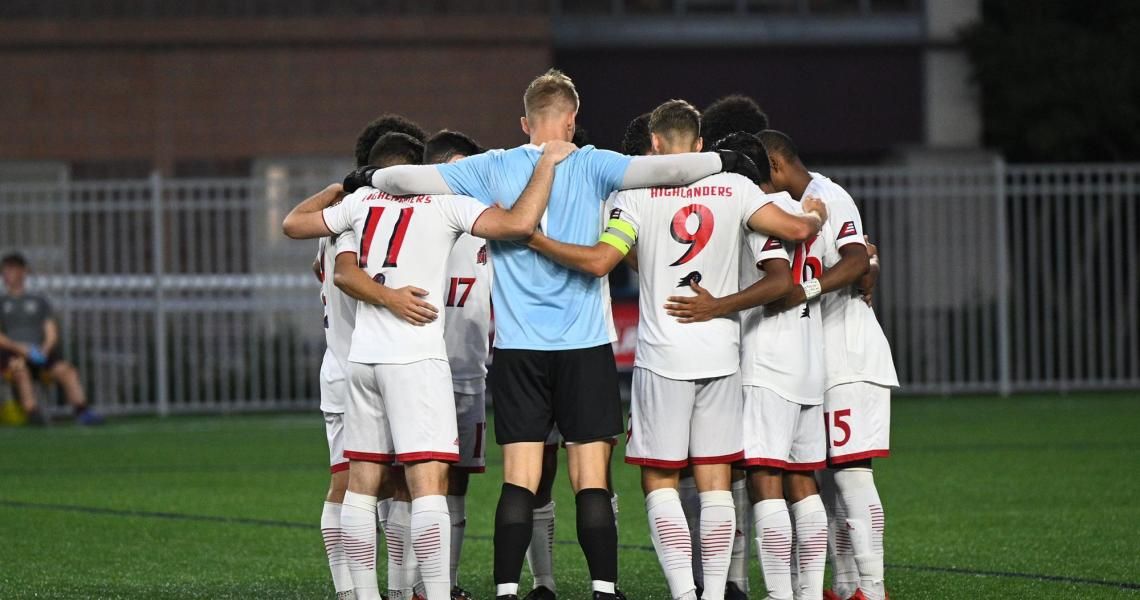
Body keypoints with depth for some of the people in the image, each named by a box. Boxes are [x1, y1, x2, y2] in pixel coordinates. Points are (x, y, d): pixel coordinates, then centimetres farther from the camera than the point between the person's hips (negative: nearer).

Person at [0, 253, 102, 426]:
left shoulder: (40, 302, 28)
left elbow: (52, 333, 14)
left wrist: (44, 350, -9)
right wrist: (21, 348, -15)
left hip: (41, 354, 2)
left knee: (66, 369, -30)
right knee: (18, 366, -40)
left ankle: (82, 411, -48)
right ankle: (33, 412, -56)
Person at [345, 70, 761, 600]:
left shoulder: (492, 170, 4)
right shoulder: (590, 167, -1)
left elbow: (412, 178, 5)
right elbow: (660, 168, -7)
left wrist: (370, 178, 24)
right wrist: (724, 162, 6)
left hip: (518, 348, 1)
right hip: (586, 347, -1)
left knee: (519, 481, 1)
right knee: (591, 481, 0)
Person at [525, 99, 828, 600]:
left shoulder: (638, 194, -5)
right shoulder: (734, 189, 2)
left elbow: (599, 260, -16)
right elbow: (794, 228, -4)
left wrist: (533, 239, -8)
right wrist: (815, 218, 19)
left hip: (663, 357, -3)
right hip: (722, 355, 3)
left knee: (659, 479, 4)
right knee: (715, 480, 7)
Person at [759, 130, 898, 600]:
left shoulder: (829, 198, -12)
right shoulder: (799, 205, 19)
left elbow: (857, 261, -27)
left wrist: (808, 288, -37)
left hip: (851, 359, -10)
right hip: (825, 363, 10)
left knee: (852, 473, -13)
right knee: (829, 477, 10)